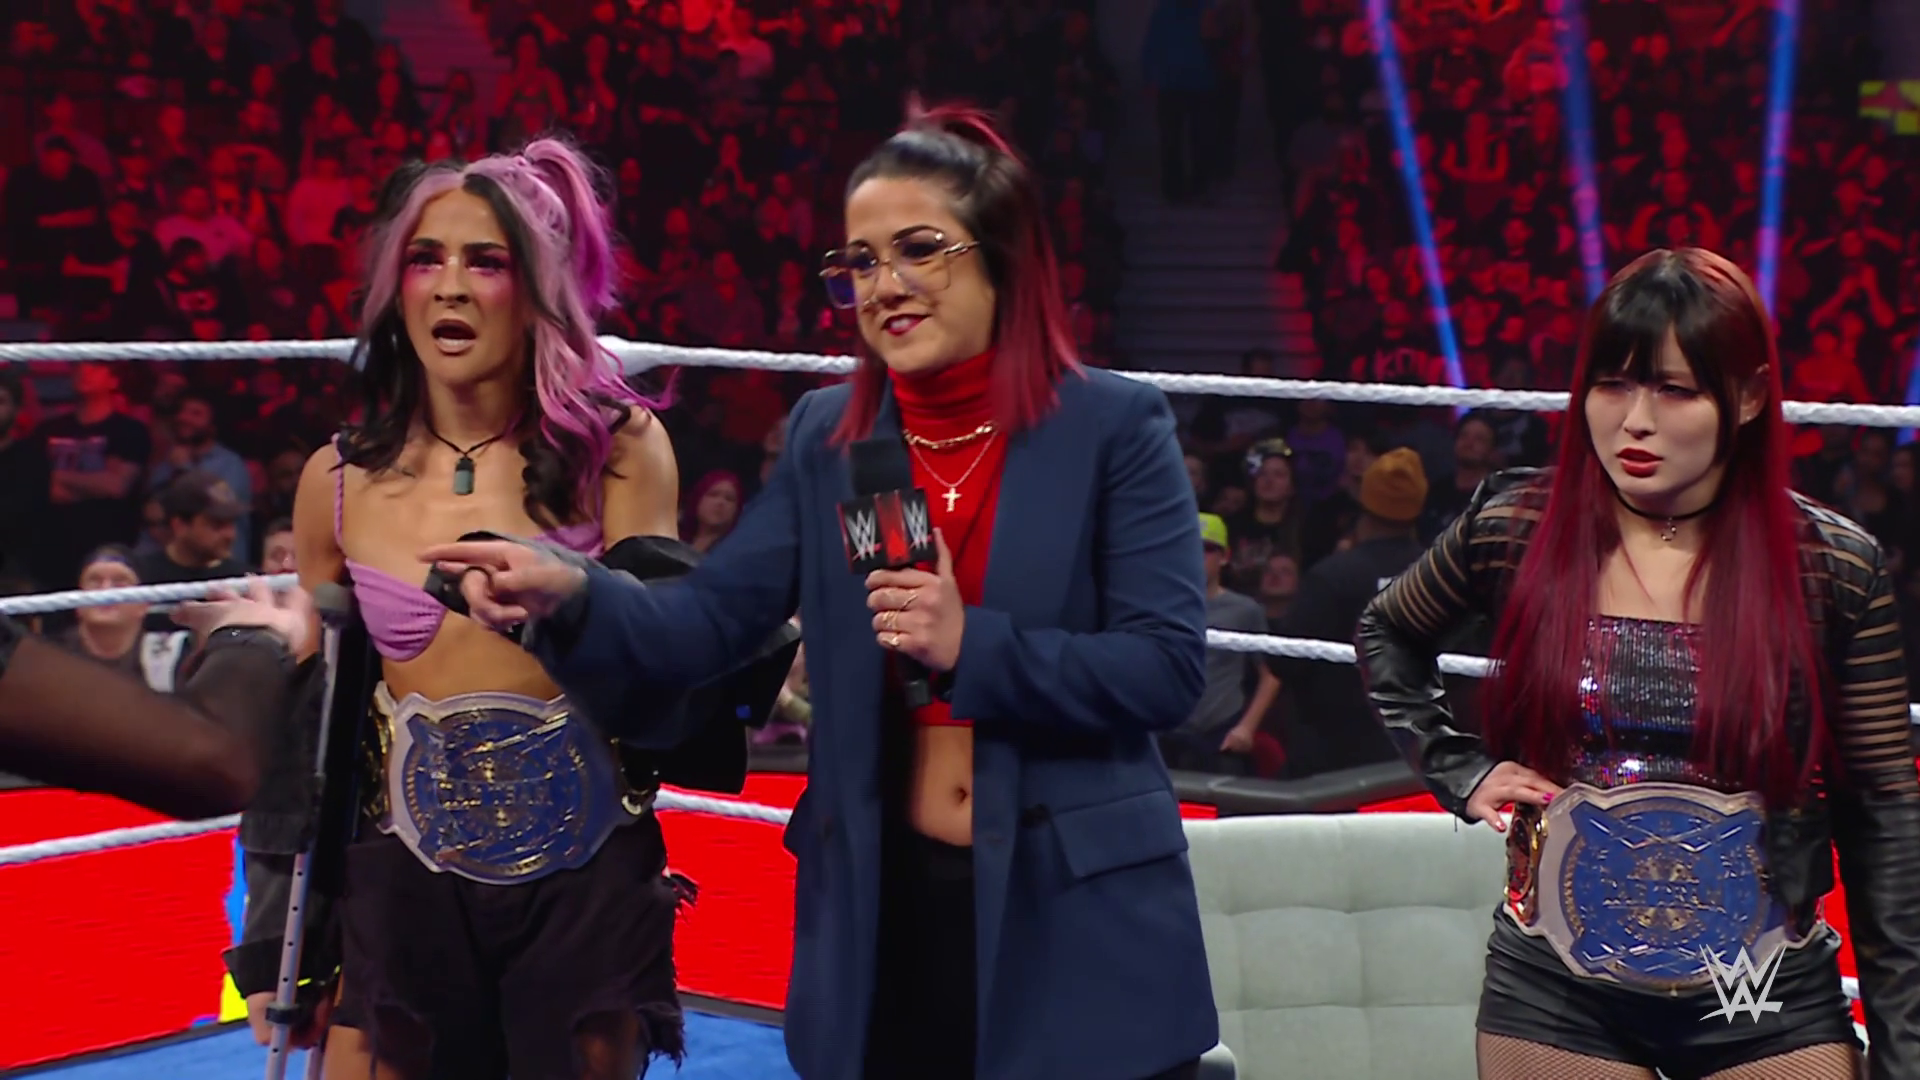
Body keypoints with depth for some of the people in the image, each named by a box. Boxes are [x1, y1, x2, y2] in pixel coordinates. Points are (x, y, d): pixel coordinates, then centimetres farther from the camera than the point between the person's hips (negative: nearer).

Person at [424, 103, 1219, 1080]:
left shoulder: (1116, 426, -5)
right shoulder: (824, 434, 7)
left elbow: (1169, 668, -11)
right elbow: (706, 623, 0)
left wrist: (971, 645, -22)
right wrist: (570, 594, -19)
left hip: (1075, 922, -3)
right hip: (883, 908, 3)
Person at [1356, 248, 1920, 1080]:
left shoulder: (1833, 568, -6)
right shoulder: (1515, 531, -4)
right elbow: (1385, 638, 17)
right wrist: (1458, 771, 3)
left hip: (1772, 1010, -1)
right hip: (1553, 997, 1)